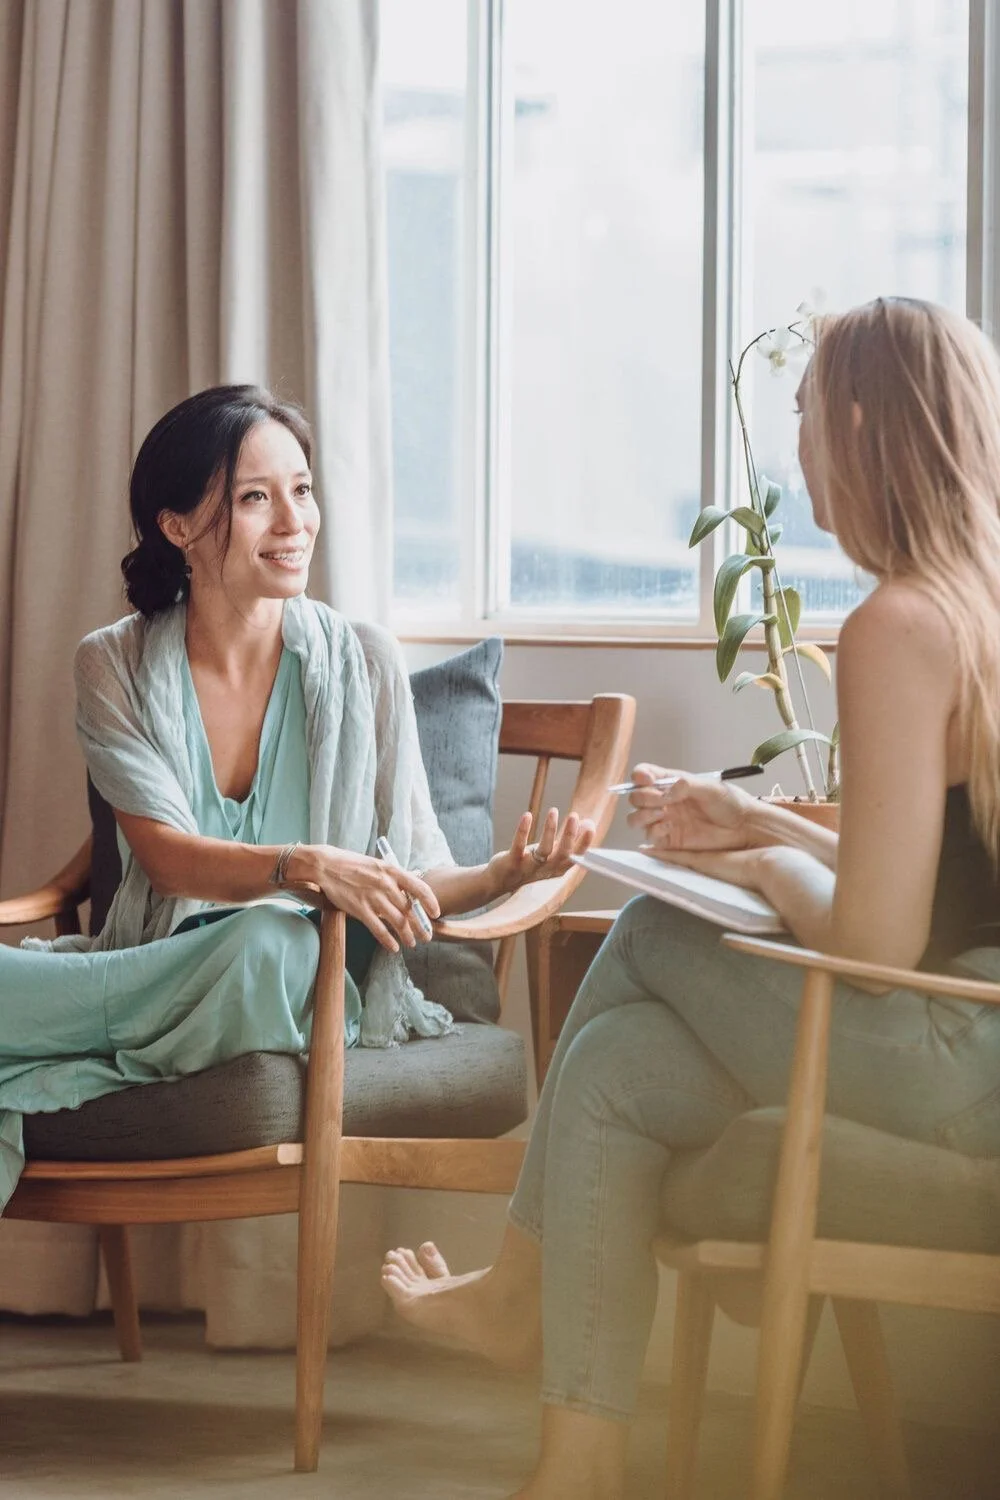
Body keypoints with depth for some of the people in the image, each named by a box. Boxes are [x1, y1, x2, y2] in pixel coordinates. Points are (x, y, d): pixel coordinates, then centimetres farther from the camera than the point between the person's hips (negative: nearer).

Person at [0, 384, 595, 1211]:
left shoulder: (363, 663, 5)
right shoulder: (115, 667, 4)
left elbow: (414, 878, 5)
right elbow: (169, 858, -9)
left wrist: (503, 875, -17)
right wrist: (309, 866, -27)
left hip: (310, 987, 1)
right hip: (160, 972, -1)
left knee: (273, 945, -35)